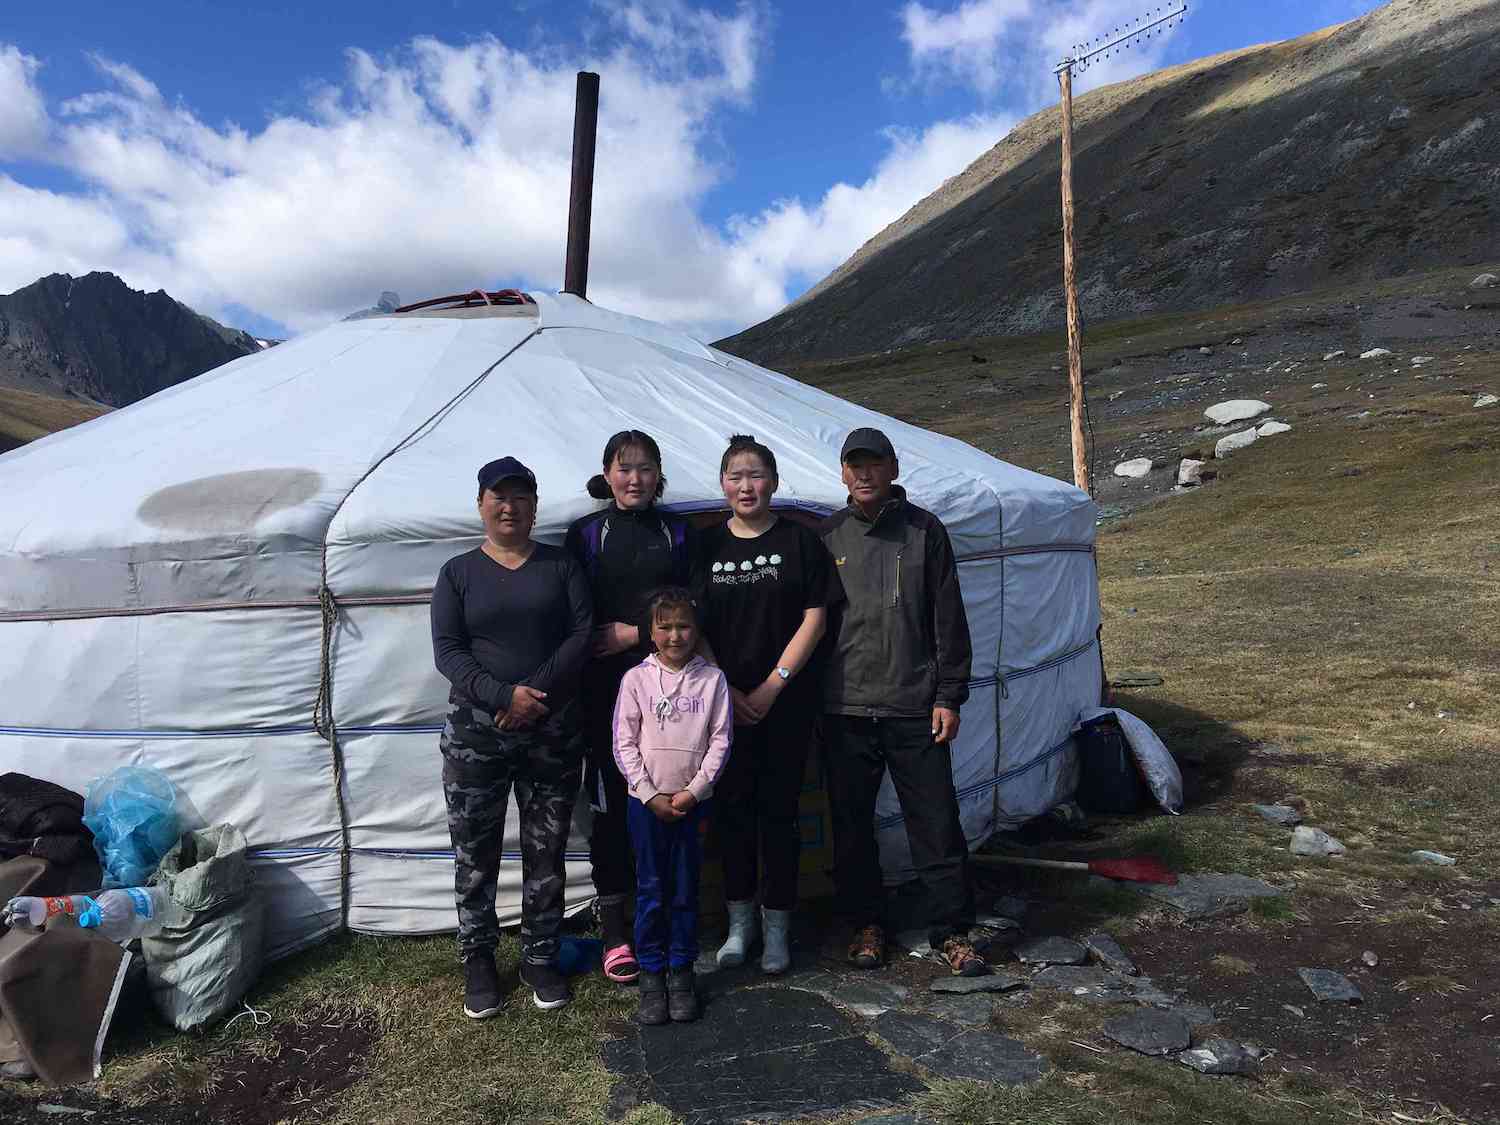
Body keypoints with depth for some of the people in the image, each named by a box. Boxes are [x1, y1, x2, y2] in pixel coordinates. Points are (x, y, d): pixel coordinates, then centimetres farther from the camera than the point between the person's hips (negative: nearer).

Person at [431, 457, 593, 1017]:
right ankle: (478, 959, 26)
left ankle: (540, 957, 26)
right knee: (475, 852, 7)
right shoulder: (458, 572, 4)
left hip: (554, 733, 1)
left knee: (546, 851, 9)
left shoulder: (561, 564, 6)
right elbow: (447, 651, -5)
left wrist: (538, 690, -15)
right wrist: (504, 695, -18)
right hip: (475, 734, 0)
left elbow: (584, 632, -3)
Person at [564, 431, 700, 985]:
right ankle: (613, 928, 15)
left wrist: (636, 633, -8)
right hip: (607, 689, -1)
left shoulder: (678, 534, 9)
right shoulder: (586, 534, 6)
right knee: (610, 802, 2)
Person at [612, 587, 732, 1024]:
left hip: (692, 801, 1)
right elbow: (624, 744, -3)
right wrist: (650, 795, -9)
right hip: (646, 801, 0)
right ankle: (651, 975, 17)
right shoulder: (636, 678, -2)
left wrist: (692, 791, -9)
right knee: (651, 890, 5)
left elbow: (720, 741, -2)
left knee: (686, 890, 8)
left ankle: (681, 971, 21)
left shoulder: (712, 679, -1)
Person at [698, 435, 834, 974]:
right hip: (724, 701, 2)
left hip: (786, 701, -2)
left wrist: (772, 686, -9)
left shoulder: (799, 540, -1)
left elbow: (814, 620, -4)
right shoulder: (707, 545, 5)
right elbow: (692, 627, 5)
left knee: (778, 808, 3)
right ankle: (740, 919, 23)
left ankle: (777, 924, 18)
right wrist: (725, 690, -4)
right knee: (733, 807, 7)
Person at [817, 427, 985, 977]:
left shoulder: (924, 529, 3)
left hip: (915, 708, -1)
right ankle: (866, 924, 27)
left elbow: (948, 619, 3)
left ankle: (951, 930, 19)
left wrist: (949, 696, -2)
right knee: (852, 824, 10)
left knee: (937, 824, 4)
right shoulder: (826, 536, 6)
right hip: (844, 710, 2)